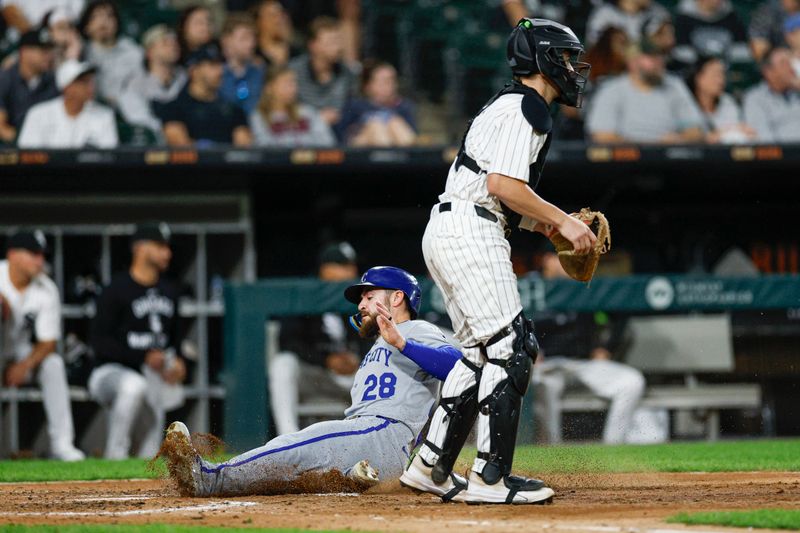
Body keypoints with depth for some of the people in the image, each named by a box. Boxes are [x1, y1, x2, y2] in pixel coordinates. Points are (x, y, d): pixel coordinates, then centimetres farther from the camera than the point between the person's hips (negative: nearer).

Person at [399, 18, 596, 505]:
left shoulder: (510, 108, 24)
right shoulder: (523, 109, -9)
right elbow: (503, 184, -19)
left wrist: (549, 225, 15)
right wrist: (562, 220, -12)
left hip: (448, 229, 11)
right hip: (470, 233, -11)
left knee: (480, 351, 14)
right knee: (511, 347, -11)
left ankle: (431, 468, 14)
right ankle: (491, 478, -13)